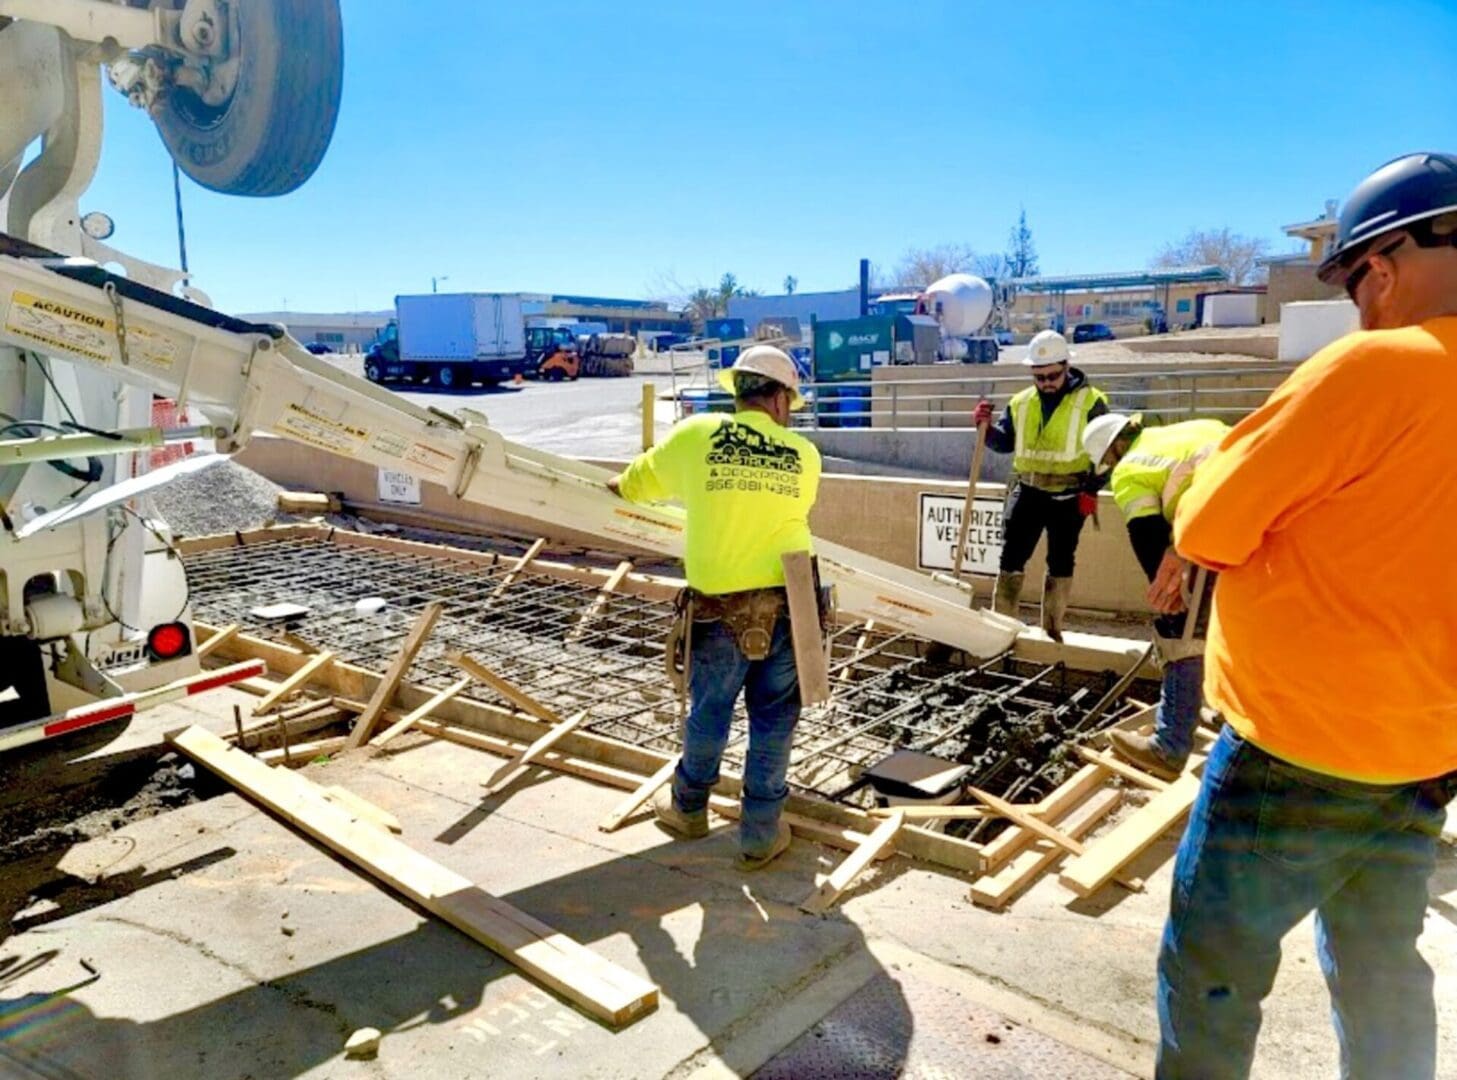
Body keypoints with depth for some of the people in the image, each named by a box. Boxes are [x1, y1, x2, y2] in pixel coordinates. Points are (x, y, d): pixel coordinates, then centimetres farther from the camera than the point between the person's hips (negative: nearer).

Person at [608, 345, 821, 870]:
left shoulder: (696, 434, -3)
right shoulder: (804, 454, -1)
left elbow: (636, 482, 14)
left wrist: (612, 489, 36)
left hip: (719, 609, 0)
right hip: (786, 605, 0)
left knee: (708, 713, 19)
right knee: (773, 721, 14)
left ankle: (689, 807, 41)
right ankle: (760, 834, 25)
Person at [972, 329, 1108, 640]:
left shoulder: (1091, 402, -4)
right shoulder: (1020, 402, 8)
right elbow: (1004, 442, 14)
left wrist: (1091, 490, -11)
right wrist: (986, 426, -6)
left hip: (1068, 496, -3)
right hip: (1027, 491, 3)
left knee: (1061, 562, 6)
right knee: (1011, 557, 2)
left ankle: (1052, 628, 17)